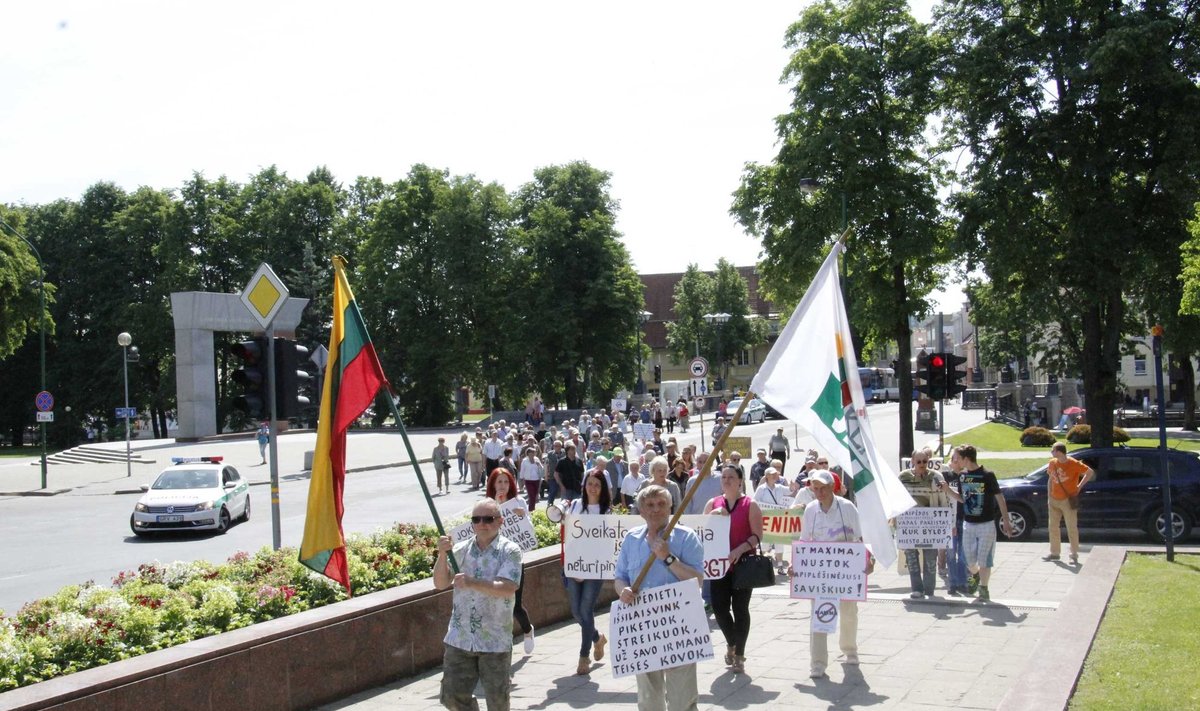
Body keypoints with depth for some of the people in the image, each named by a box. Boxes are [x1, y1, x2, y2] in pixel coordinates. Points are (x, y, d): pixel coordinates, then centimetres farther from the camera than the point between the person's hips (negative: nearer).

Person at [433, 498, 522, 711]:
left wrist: (473, 583, -32)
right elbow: (440, 583, -2)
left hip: (495, 640, -3)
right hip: (460, 638, 3)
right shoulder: (461, 550, 5)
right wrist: (442, 555, -17)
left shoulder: (510, 551, -6)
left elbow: (508, 589, -19)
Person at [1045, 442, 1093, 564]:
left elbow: (1090, 472, -10)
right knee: (1053, 526, 11)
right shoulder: (1052, 463, 3)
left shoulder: (1073, 464, -15)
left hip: (1068, 501, -6)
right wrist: (1049, 496, 11)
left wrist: (1079, 487, -10)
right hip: (1054, 500, 6)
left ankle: (1074, 555, 5)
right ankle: (1055, 553, 22)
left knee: (1071, 528, -2)